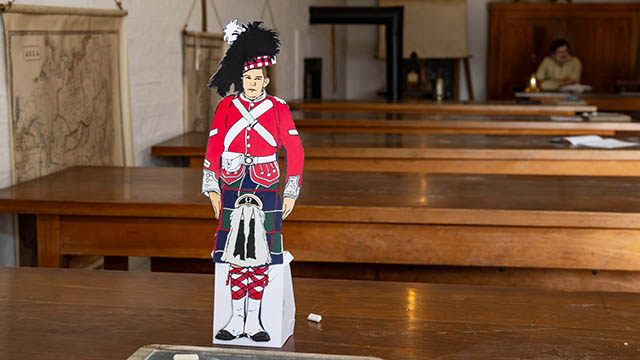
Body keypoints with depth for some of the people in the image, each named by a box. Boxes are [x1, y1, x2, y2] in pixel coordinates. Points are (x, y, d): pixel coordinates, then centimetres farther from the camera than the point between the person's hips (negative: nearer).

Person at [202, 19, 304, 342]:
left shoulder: (278, 108, 1)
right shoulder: (227, 106, 4)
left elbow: (295, 151, 3)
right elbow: (213, 148, 5)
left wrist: (291, 193, -1)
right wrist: (213, 190, 0)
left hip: (266, 187, -1)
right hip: (233, 187, 1)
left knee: (260, 254, 1)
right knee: (235, 253, 2)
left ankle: (254, 319, 12)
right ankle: (237, 318, 12)